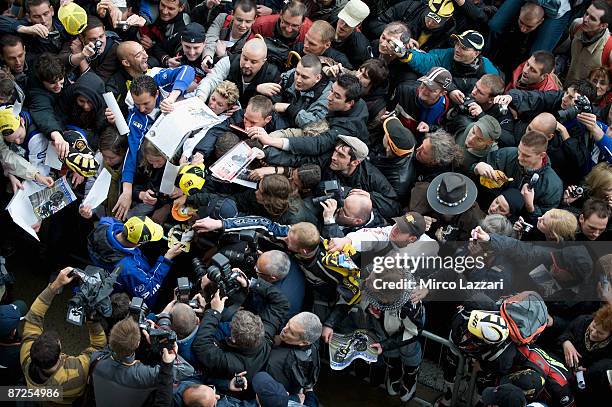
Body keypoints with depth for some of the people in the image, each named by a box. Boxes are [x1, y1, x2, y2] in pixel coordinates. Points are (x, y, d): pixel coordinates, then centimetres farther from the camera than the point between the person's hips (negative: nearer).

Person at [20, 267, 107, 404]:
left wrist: (56, 285, -33)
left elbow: (33, 317, -30)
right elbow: (99, 345, -30)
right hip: (75, 403, -3)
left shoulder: (27, 361, -39)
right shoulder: (77, 372, -48)